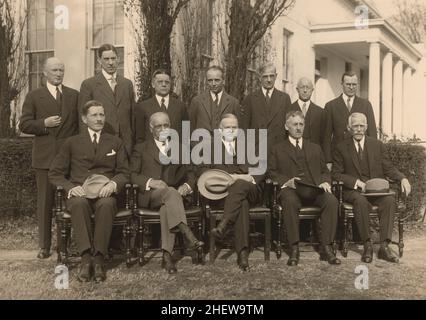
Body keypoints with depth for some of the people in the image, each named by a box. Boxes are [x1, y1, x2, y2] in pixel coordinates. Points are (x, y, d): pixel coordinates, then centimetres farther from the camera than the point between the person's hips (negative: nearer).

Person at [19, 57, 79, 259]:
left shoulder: (74, 95, 12)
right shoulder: (34, 97, 8)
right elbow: (24, 125, 4)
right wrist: (44, 124, -12)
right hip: (44, 157, -1)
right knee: (45, 201, 3)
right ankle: (44, 246, 10)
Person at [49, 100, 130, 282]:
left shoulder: (116, 143, 20)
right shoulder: (72, 143, 17)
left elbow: (124, 172, 12)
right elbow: (55, 173, 11)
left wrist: (113, 184, -11)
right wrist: (70, 187, -9)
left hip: (105, 194, 0)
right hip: (79, 193, 0)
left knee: (106, 204, -37)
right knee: (79, 204, -37)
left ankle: (99, 258, -36)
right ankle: (86, 257, -38)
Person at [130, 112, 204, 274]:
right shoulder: (141, 149, 16)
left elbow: (189, 172, 17)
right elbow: (132, 175, 4)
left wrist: (187, 185, -6)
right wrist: (150, 181, -15)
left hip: (173, 192, 2)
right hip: (149, 195, -2)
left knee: (168, 206, -36)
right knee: (170, 192, -36)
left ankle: (167, 255, -41)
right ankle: (189, 236, -50)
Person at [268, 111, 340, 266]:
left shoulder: (315, 148, 29)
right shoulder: (278, 149, 21)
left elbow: (325, 171, 25)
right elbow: (271, 172, 9)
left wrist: (325, 182, 1)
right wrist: (286, 181, -11)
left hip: (314, 189, 3)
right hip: (290, 189, -2)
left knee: (332, 201, -30)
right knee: (290, 201, -38)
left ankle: (326, 248, -26)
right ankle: (294, 249, -32)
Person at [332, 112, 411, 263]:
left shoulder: (377, 145, 13)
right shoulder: (341, 148, 6)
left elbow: (388, 168, 12)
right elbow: (336, 174, 0)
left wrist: (403, 178, -9)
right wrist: (356, 182, -15)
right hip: (353, 191, -2)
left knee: (389, 199, -30)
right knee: (361, 201, -36)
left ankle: (384, 246, -30)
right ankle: (367, 245, -28)